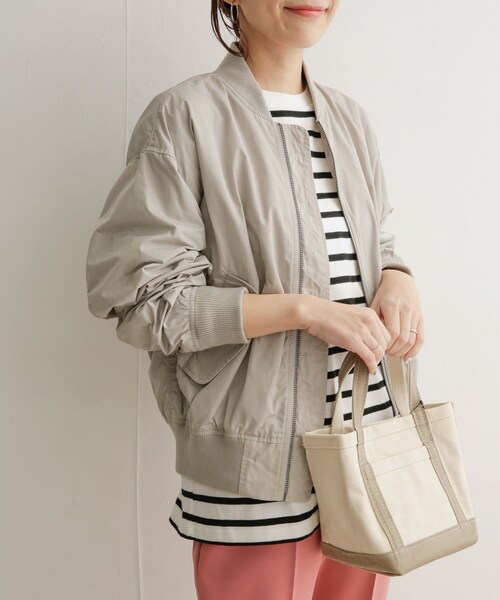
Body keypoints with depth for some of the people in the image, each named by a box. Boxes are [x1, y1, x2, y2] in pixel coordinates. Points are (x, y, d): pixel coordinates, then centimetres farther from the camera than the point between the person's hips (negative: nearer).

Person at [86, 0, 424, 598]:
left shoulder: (349, 117, 12)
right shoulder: (185, 116, -8)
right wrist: (304, 310, -18)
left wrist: (399, 280, -3)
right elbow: (142, 297, -13)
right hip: (259, 462, -6)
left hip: (370, 445, 6)